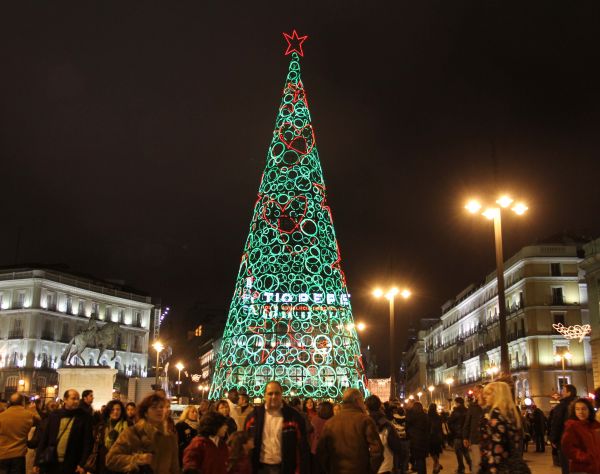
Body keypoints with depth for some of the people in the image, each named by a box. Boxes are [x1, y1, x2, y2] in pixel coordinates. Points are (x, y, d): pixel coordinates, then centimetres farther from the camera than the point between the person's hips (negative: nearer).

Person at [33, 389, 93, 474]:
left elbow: (88, 442, -3)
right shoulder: (54, 415, 5)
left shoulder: (84, 417, -2)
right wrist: (37, 461, 4)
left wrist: (82, 464, -10)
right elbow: (44, 438, 7)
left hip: (71, 466, -2)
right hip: (51, 464, 2)